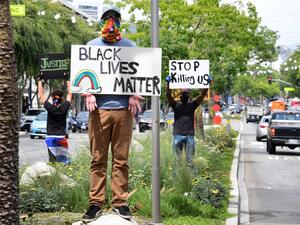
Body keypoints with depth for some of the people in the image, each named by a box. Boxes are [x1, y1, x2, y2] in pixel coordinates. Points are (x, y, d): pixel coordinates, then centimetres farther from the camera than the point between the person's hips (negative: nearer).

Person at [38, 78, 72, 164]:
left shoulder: (50, 108, -9)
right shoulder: (64, 108, -6)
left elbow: (41, 94, 0)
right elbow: (69, 94, 8)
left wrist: (39, 81, 8)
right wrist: (68, 82, 18)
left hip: (50, 137, 0)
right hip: (61, 137, 0)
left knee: (52, 158, -1)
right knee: (65, 159, 4)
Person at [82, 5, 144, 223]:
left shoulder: (130, 46, 14)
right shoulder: (92, 45, 14)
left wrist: (134, 95, -6)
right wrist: (88, 93, -8)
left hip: (123, 109, 0)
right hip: (99, 109, 0)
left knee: (121, 159, 1)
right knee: (98, 159, -1)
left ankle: (120, 202, 4)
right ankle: (96, 203, 1)